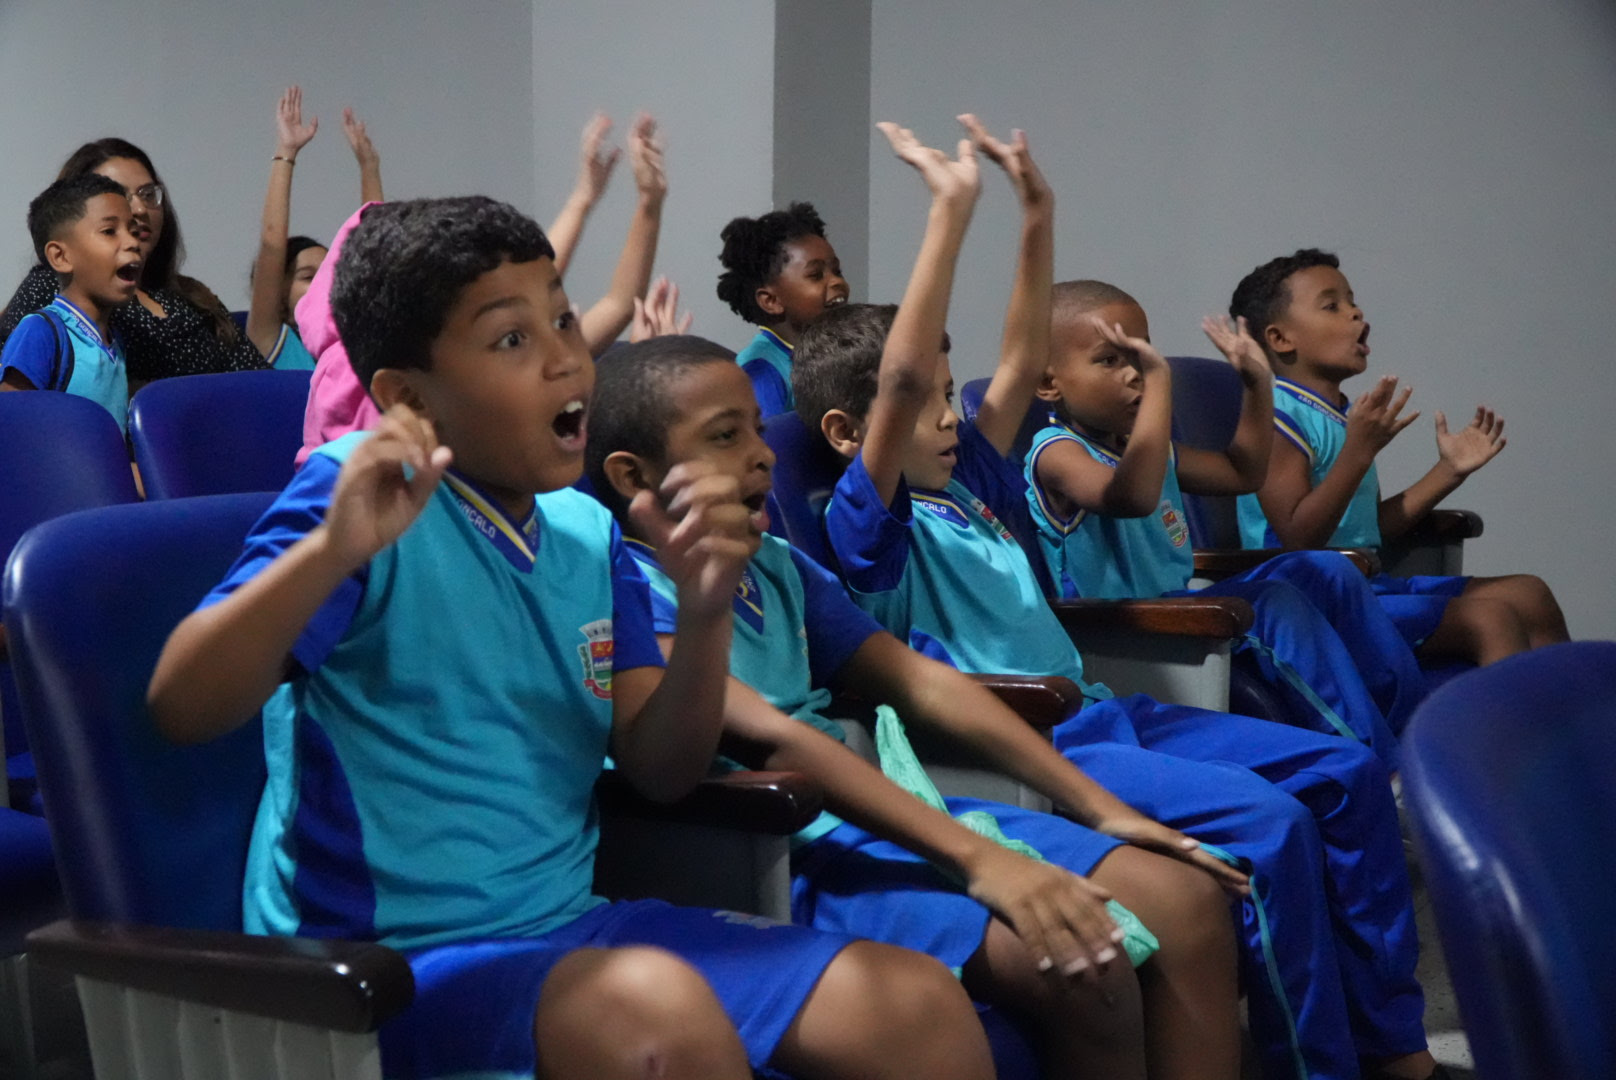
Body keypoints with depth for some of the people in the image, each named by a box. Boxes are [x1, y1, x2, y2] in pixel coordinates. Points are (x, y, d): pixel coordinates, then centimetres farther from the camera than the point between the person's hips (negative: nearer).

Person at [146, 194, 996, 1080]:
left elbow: (660, 773, 4)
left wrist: (704, 613, -13)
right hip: (386, 960, -6)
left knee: (921, 1007, -4)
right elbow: (180, 709, -21)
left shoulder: (590, 534, 7)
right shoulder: (364, 495, -12)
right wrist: (332, 549, -35)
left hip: (566, 928, 6)